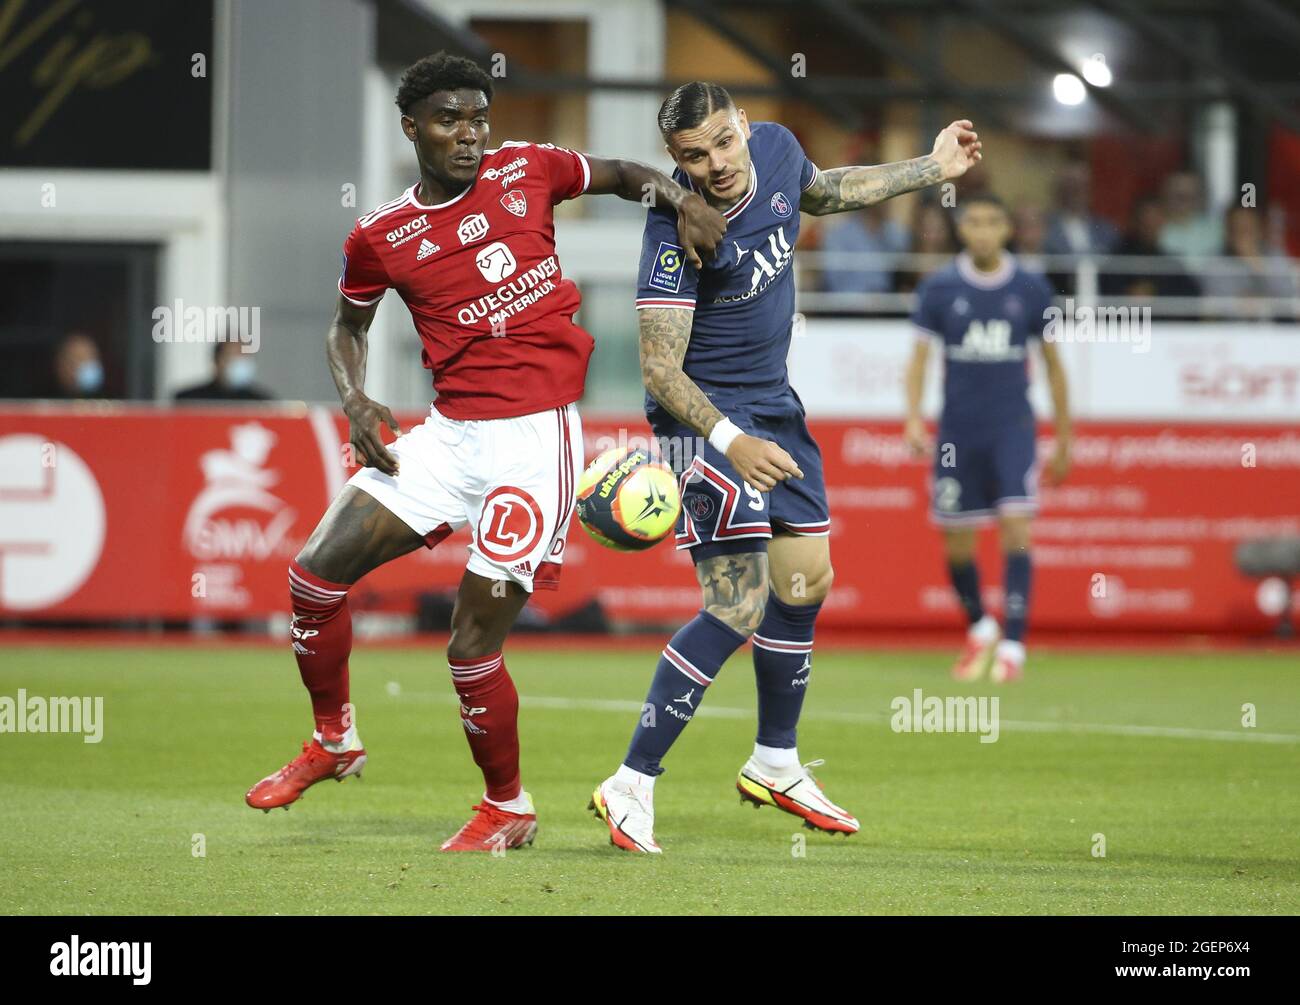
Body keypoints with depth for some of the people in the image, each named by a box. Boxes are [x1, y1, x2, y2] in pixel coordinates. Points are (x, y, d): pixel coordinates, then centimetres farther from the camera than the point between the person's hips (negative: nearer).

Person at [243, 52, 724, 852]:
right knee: (316, 574, -3)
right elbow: (349, 324, 19)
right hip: (449, 433, 3)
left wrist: (680, 200, -4)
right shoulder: (382, 239, 3)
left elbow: (623, 175, 17)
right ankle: (335, 741, 22)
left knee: (473, 648, -8)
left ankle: (509, 808, 15)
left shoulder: (528, 171, 0)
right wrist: (356, 403, 1)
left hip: (535, 439, -3)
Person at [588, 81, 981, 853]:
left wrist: (930, 170, 26)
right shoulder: (677, 230, -28)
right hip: (706, 414, -8)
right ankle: (631, 787, -14)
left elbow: (821, 193, 20)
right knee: (737, 607, -17)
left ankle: (776, 766, 34)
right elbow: (660, 368, -28)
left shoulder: (777, 148, -6)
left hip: (774, 405, 8)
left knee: (806, 582, 16)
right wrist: (729, 441, -42)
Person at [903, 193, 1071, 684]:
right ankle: (979, 629, 30)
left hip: (1012, 427, -1)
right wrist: (913, 418, -14)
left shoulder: (1031, 289, 1)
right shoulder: (939, 289, 0)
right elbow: (919, 357, 1)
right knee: (956, 541, 5)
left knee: (1015, 526, -16)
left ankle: (1012, 644, -14)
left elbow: (1053, 363, 9)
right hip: (958, 431, 1)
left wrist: (1063, 436, 10)